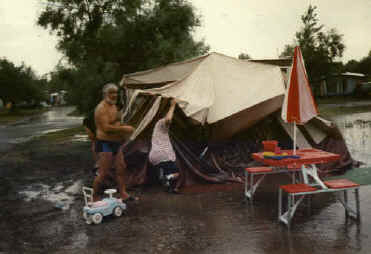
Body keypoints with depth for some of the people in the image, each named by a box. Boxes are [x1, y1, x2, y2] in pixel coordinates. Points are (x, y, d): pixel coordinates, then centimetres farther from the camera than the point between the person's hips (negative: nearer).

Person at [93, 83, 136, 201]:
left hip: (115, 143, 10)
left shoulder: (113, 106, 15)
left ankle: (123, 194, 19)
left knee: (121, 168, 11)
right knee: (104, 173, -5)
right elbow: (106, 127, -27)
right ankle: (93, 198, 9)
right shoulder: (102, 108, -17)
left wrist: (123, 134, 10)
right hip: (105, 144, -10)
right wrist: (123, 129, -22)